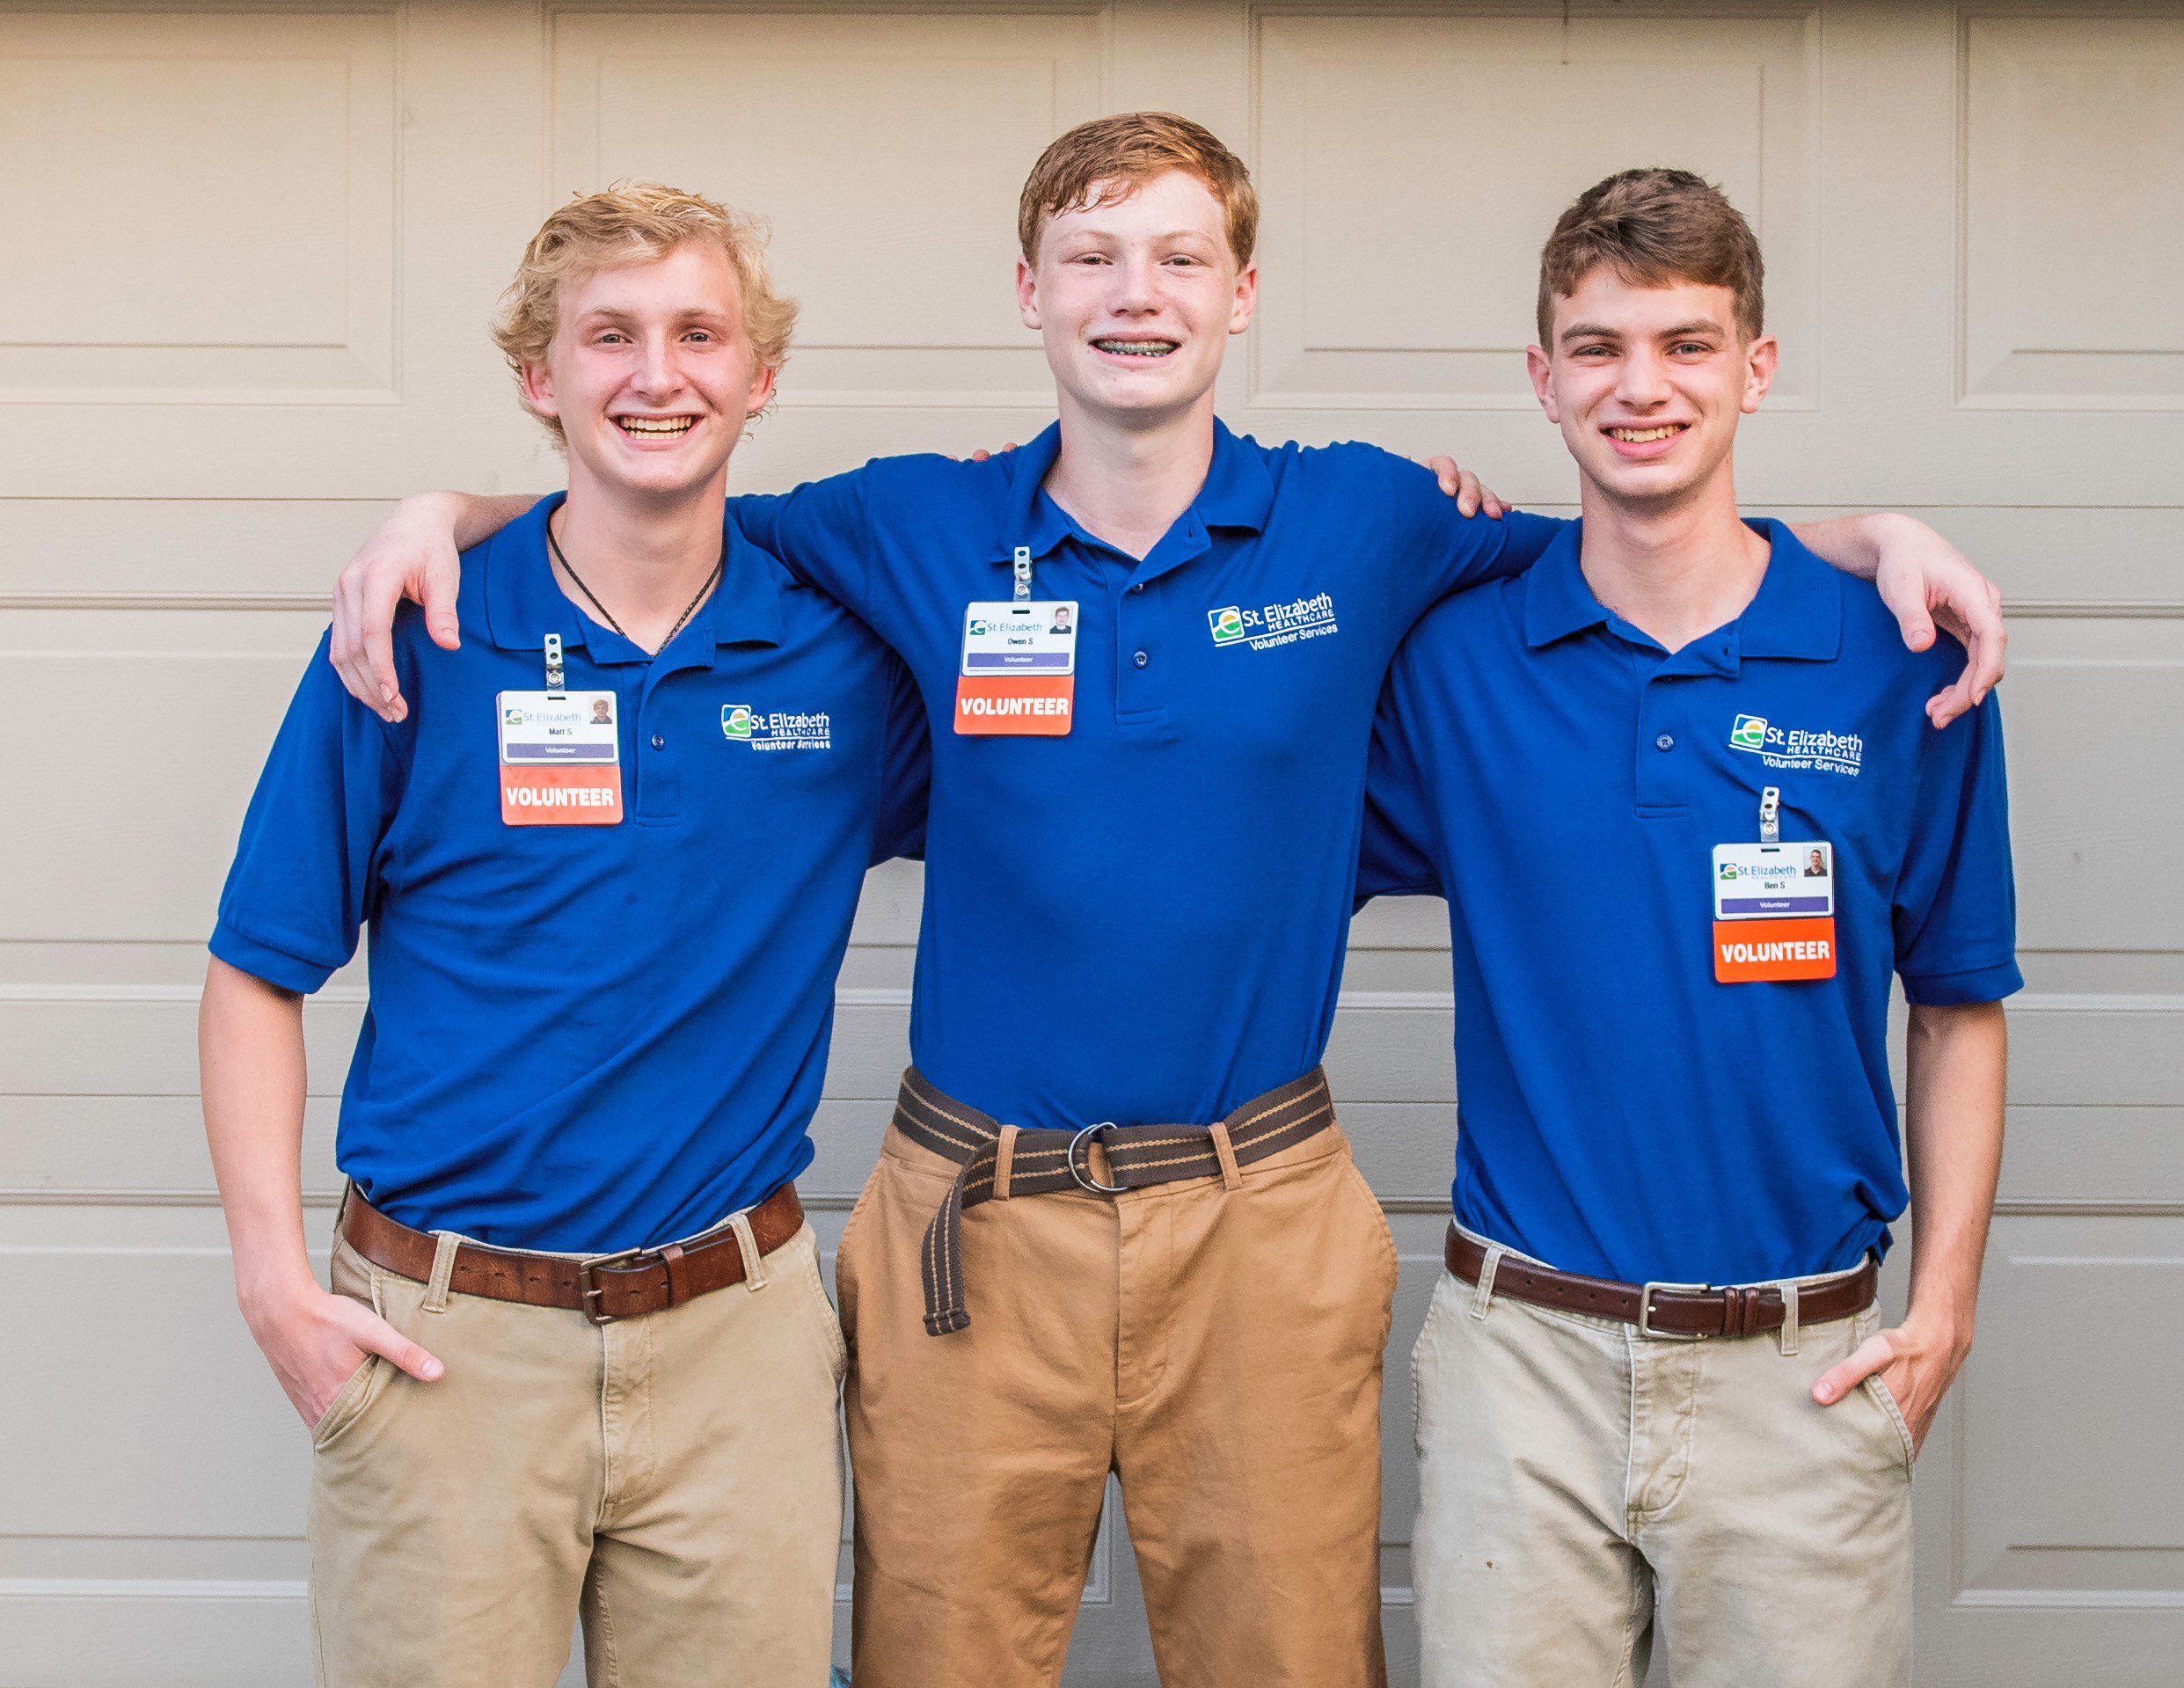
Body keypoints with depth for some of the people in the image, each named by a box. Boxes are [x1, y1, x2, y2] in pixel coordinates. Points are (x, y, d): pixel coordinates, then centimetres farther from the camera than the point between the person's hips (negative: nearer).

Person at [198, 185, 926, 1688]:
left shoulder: (846, 645, 1)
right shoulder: (416, 640, -4)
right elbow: (260, 973, 0)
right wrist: (275, 1277, -9)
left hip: (734, 1336, 2)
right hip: (442, 1339, -1)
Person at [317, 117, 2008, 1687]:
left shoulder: (1365, 524, 2)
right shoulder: (919, 532, 2)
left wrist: (1877, 534, 0)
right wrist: (441, 510, -4)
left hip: (1263, 1219, 0)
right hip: (976, 1219, 0)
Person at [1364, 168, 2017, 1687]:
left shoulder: (1898, 664, -1)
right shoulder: (1454, 661, 0)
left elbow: (1959, 1005, 6)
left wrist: (1942, 1310, 0)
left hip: (1804, 1370, 0)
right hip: (1524, 1347, 0)